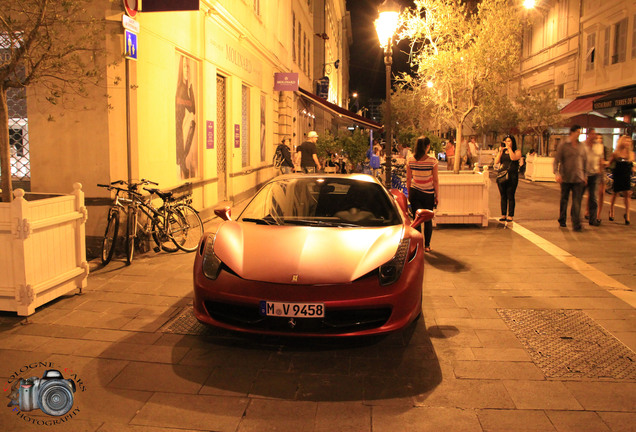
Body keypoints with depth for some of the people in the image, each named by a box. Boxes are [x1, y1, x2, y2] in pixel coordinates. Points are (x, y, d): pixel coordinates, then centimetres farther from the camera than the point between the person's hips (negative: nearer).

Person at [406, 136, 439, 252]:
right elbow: (435, 180, -8)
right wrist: (437, 195, 2)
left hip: (415, 193, 2)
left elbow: (408, 179, 1)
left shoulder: (410, 160, -6)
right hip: (428, 194, -2)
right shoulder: (433, 161, -13)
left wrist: (409, 194, 12)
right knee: (428, 219, 13)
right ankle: (427, 245, 20)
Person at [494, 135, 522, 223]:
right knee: (503, 196, 6)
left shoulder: (517, 151, 5)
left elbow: (514, 158, -16)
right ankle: (503, 215, 12)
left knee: (510, 196, -5)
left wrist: (509, 148, -11)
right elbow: (496, 162, 4)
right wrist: (500, 151, -1)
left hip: (512, 176, -4)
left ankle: (510, 216, 0)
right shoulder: (502, 152, 16)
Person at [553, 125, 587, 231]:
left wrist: (585, 175, 15)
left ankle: (576, 223, -9)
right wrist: (557, 174, -17)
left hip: (578, 178, 2)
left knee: (577, 201, -7)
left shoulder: (581, 146, 9)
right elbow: (556, 160, -5)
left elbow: (585, 161, 18)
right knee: (564, 200, 10)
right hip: (565, 178, -2)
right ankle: (562, 220, 27)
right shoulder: (563, 145, -2)